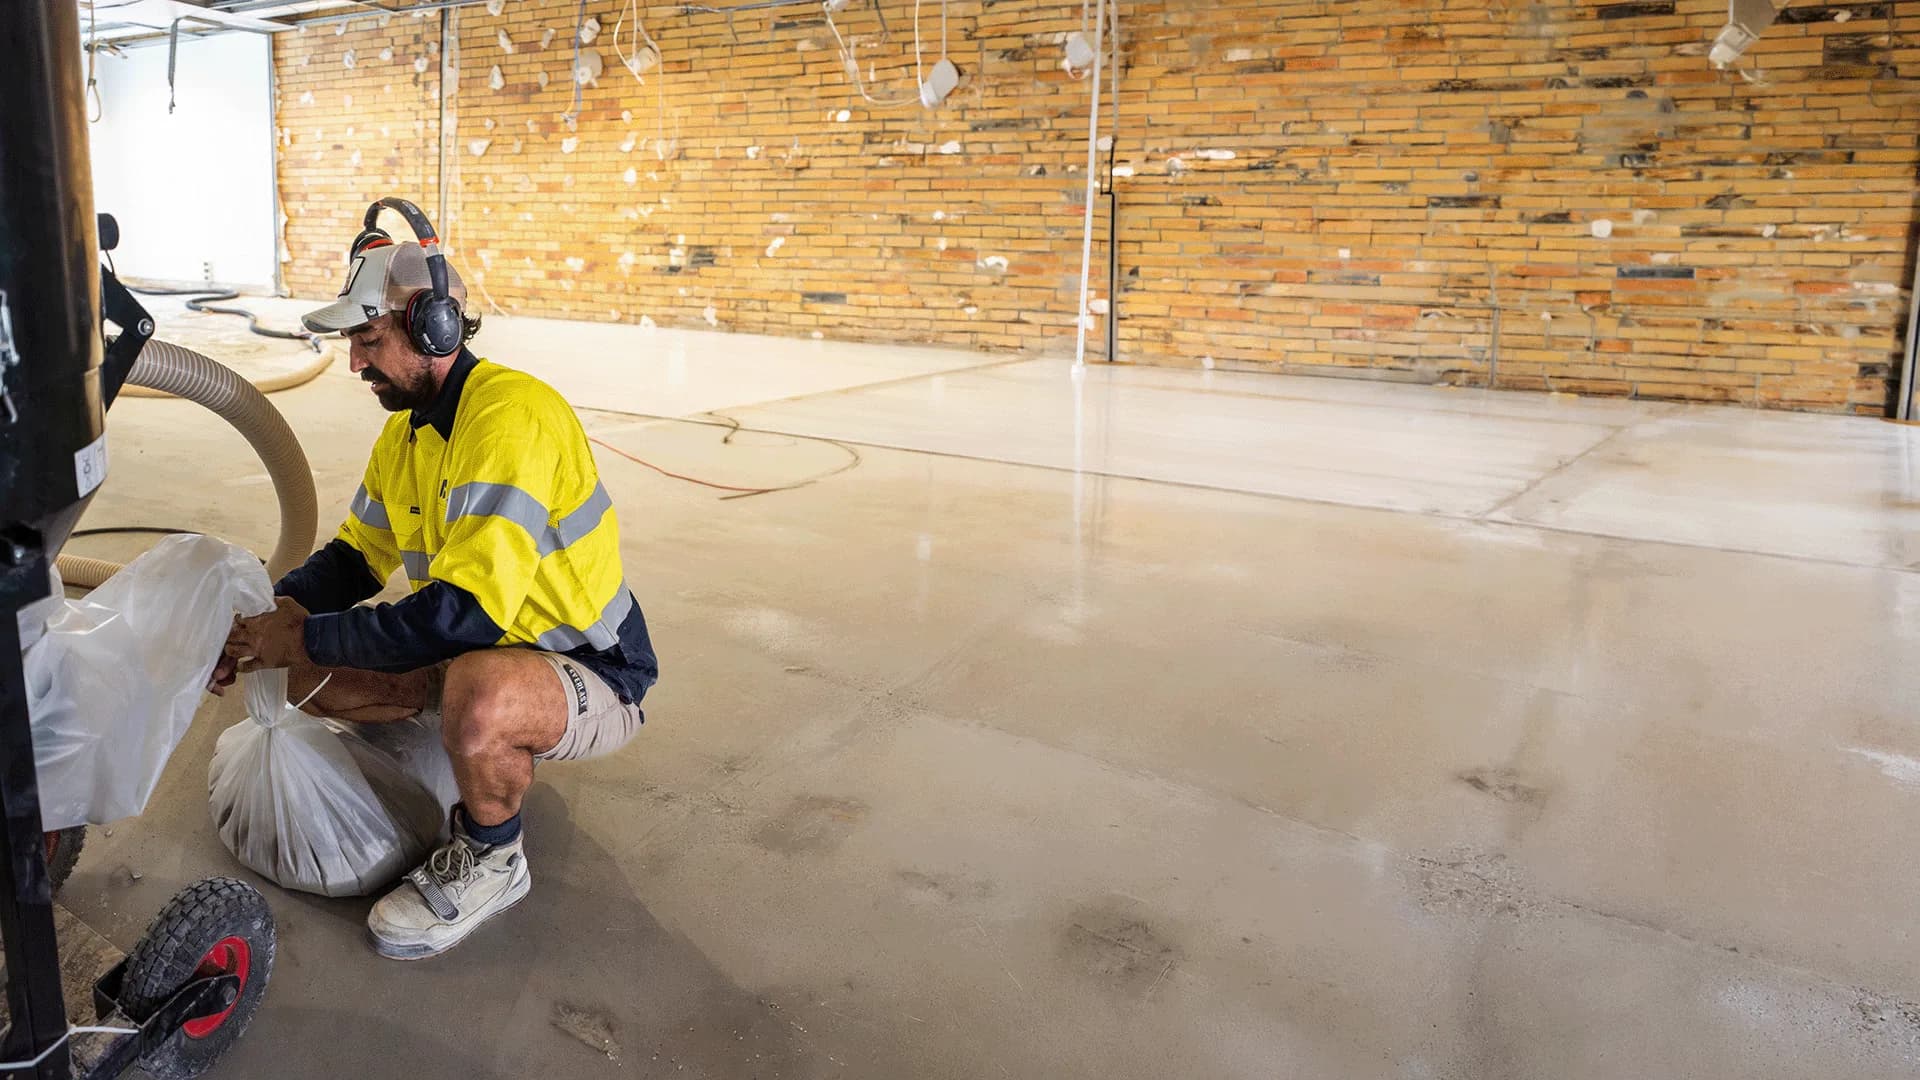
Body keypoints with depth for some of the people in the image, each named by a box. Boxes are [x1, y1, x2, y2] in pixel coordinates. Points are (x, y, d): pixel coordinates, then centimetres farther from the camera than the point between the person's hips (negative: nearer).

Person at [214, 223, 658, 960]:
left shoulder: (512, 415, -27)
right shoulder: (407, 425, 5)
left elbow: (464, 614, -33)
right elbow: (353, 557, 16)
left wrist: (305, 636, -23)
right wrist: (266, 621, -4)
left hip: (595, 677, -9)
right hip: (480, 649, 9)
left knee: (478, 698, -39)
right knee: (309, 674, -1)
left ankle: (491, 863, -9)